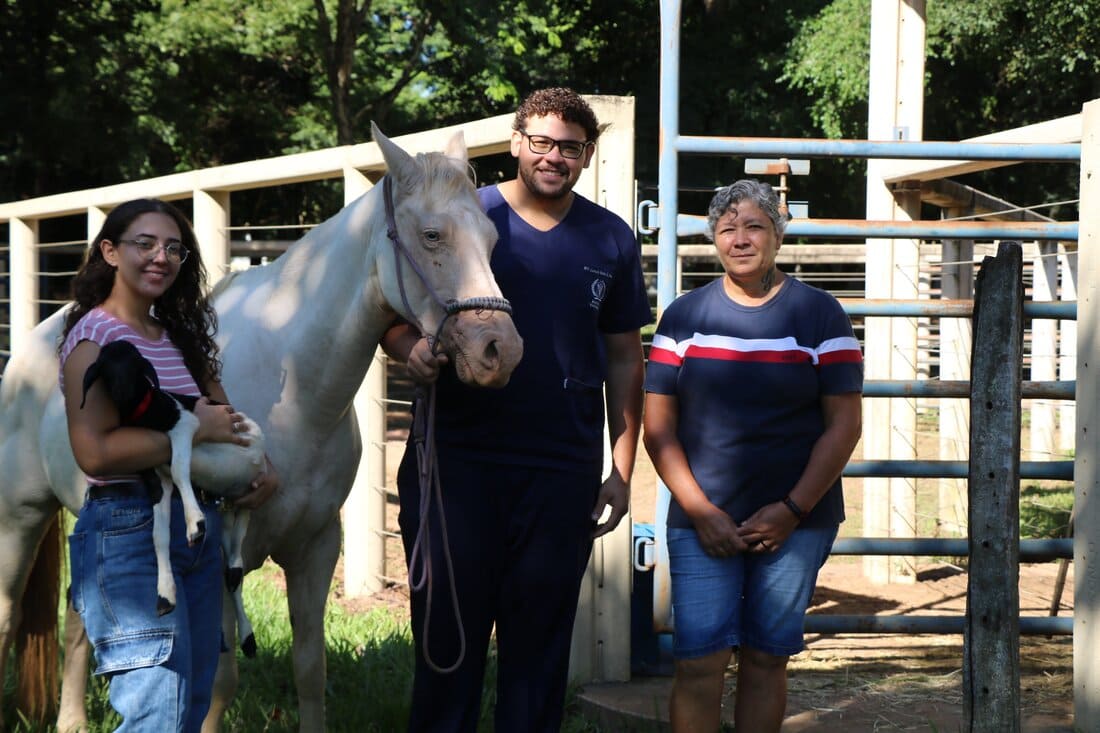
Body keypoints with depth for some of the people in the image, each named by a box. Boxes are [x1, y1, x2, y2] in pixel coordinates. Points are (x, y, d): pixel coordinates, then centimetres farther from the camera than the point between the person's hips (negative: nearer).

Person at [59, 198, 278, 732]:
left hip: (201, 524, 9)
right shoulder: (96, 336, -11)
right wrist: (195, 430, -17)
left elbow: (226, 417, 22)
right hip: (130, 531, -9)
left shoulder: (180, 336, 14)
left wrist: (263, 468, 1)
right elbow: (95, 452, -23)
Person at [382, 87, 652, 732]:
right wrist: (412, 349, -22)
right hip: (459, 458, -2)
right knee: (449, 626, 4)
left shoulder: (611, 241, 7)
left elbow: (625, 357, 10)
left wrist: (622, 470, 5)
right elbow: (396, 318, 3)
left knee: (540, 636, 8)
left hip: (563, 470, 2)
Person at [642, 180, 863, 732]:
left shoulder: (819, 314, 3)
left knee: (766, 658, 5)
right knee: (698, 661, -7)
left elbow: (844, 424, 0)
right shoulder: (684, 316, 7)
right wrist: (699, 510, -8)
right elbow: (658, 424, 4)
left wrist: (792, 510, -9)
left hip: (795, 520, 0)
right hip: (703, 520, 0)